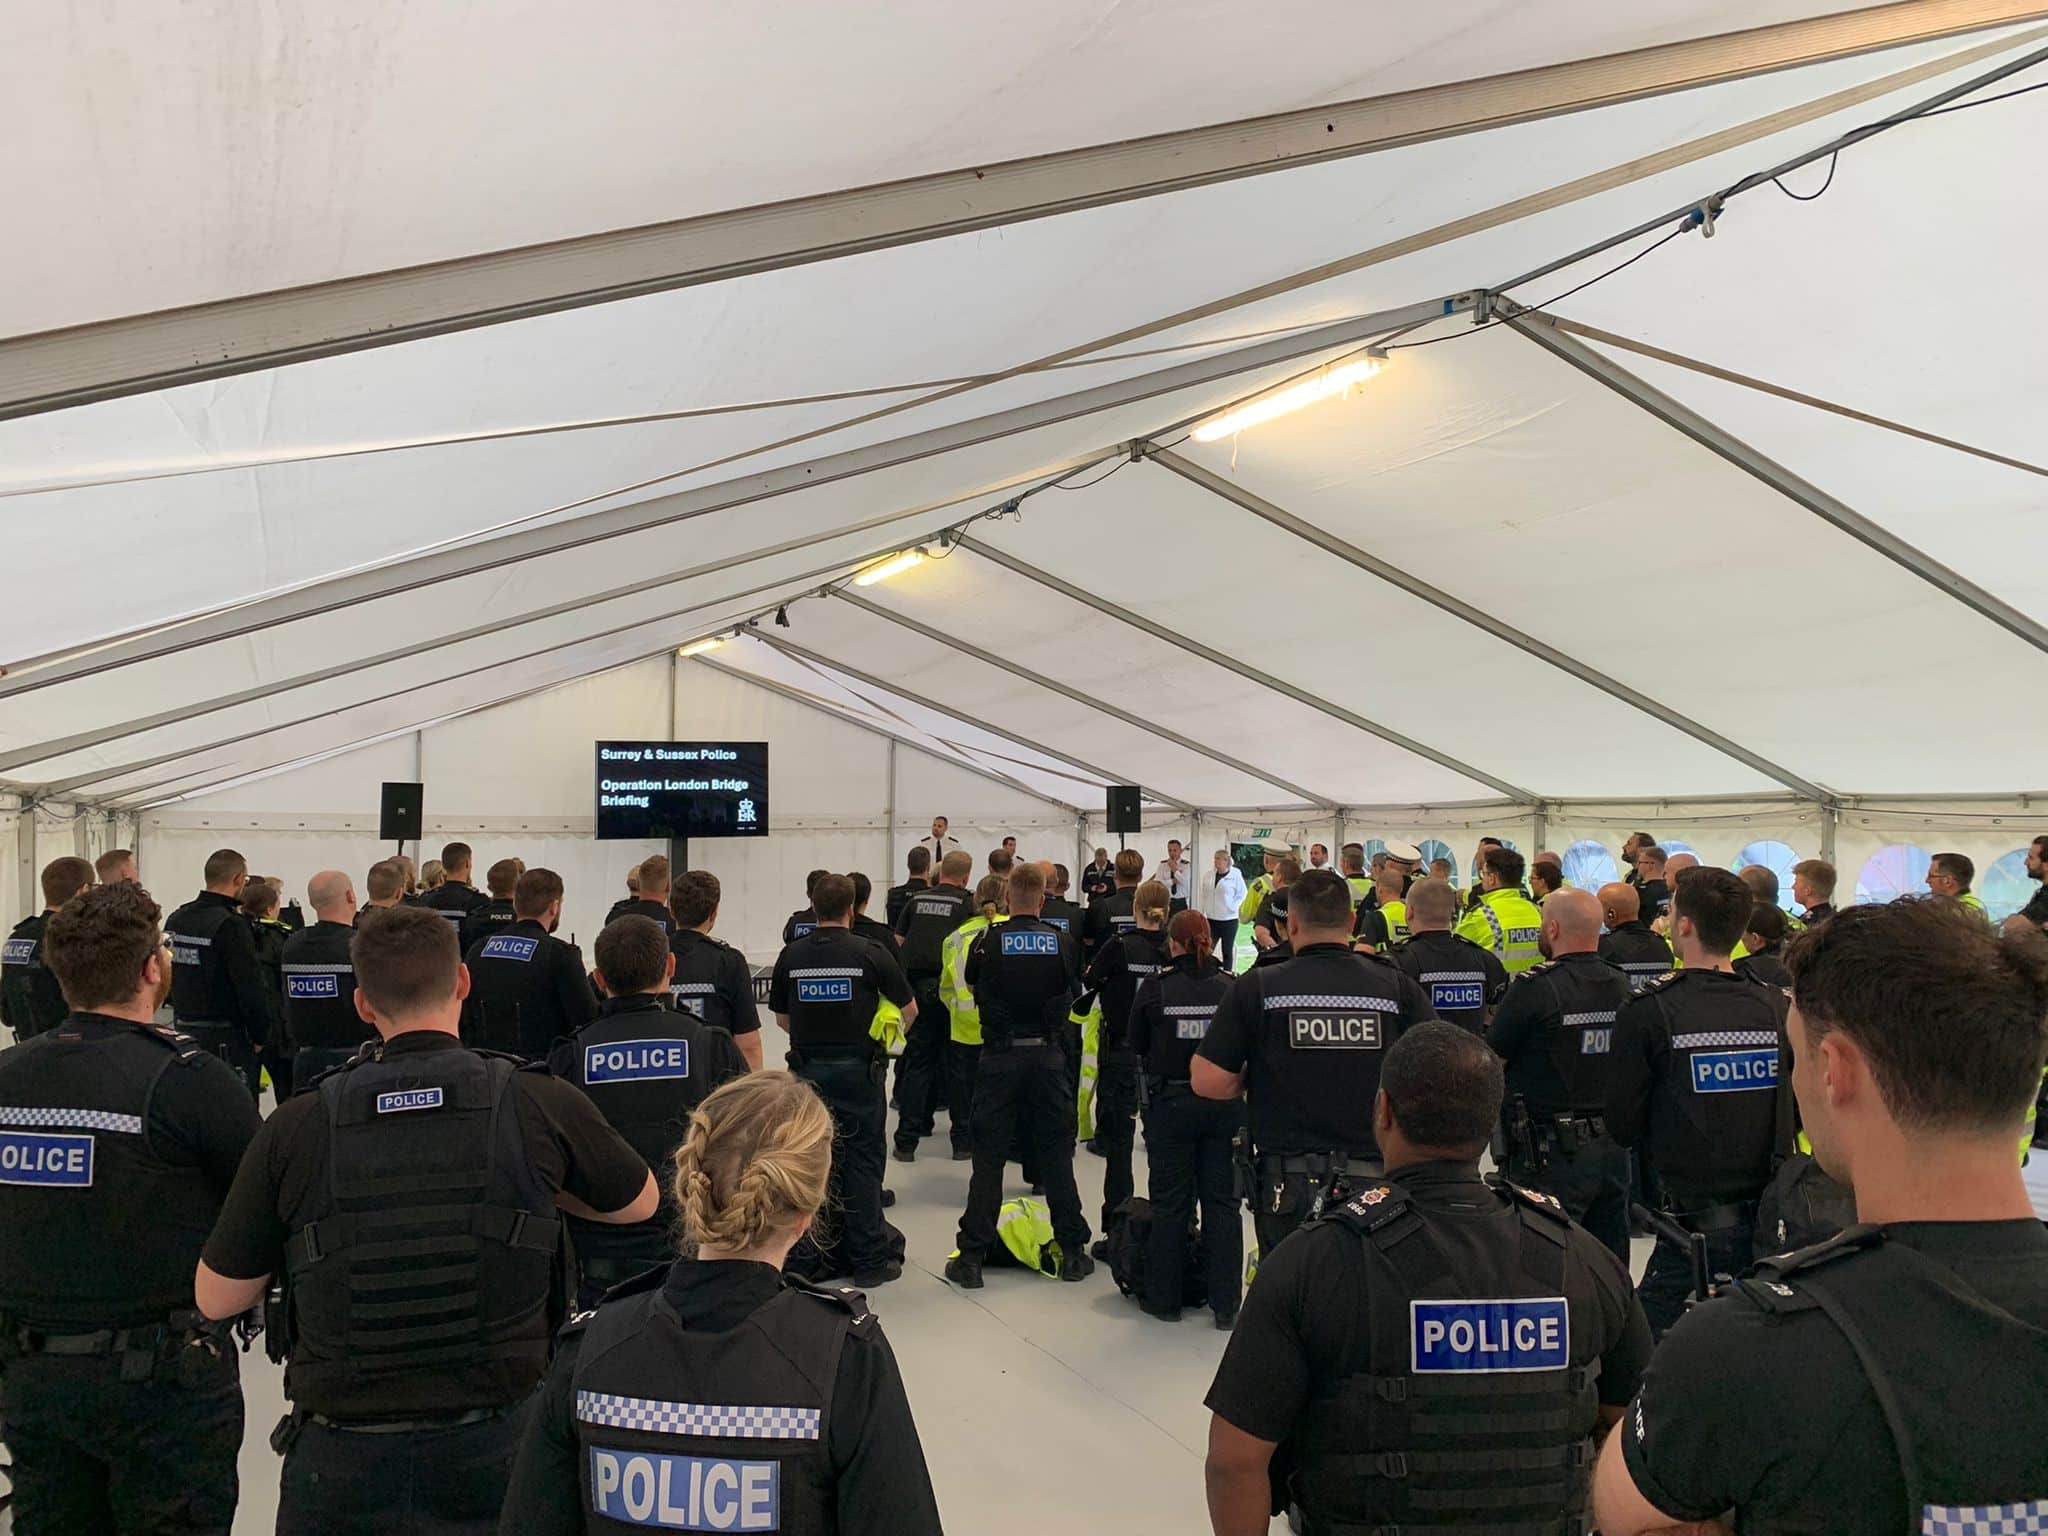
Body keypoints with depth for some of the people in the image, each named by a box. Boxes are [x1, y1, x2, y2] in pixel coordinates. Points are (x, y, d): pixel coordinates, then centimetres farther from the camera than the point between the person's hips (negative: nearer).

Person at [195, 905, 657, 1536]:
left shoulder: (294, 1128, -7)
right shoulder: (541, 1105, -8)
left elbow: (216, 1299, 3)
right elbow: (641, 1202, 10)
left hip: (343, 1457, 0)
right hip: (497, 1440, 0)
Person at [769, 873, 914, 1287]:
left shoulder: (791, 955, -1)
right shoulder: (870, 953, -9)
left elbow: (782, 1018, 9)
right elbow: (909, 1010, -1)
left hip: (808, 1070, 3)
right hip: (858, 1070, -3)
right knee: (862, 1162, 4)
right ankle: (868, 1258, 6)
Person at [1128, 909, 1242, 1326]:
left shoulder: (1155, 988, -10)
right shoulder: (1231, 988, -7)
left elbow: (1136, 1046, 2)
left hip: (1170, 1104, -1)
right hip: (1224, 1105, 1)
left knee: (1169, 1202, 10)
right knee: (1222, 1202, 10)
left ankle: (1164, 1298, 20)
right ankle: (1225, 1304, 13)